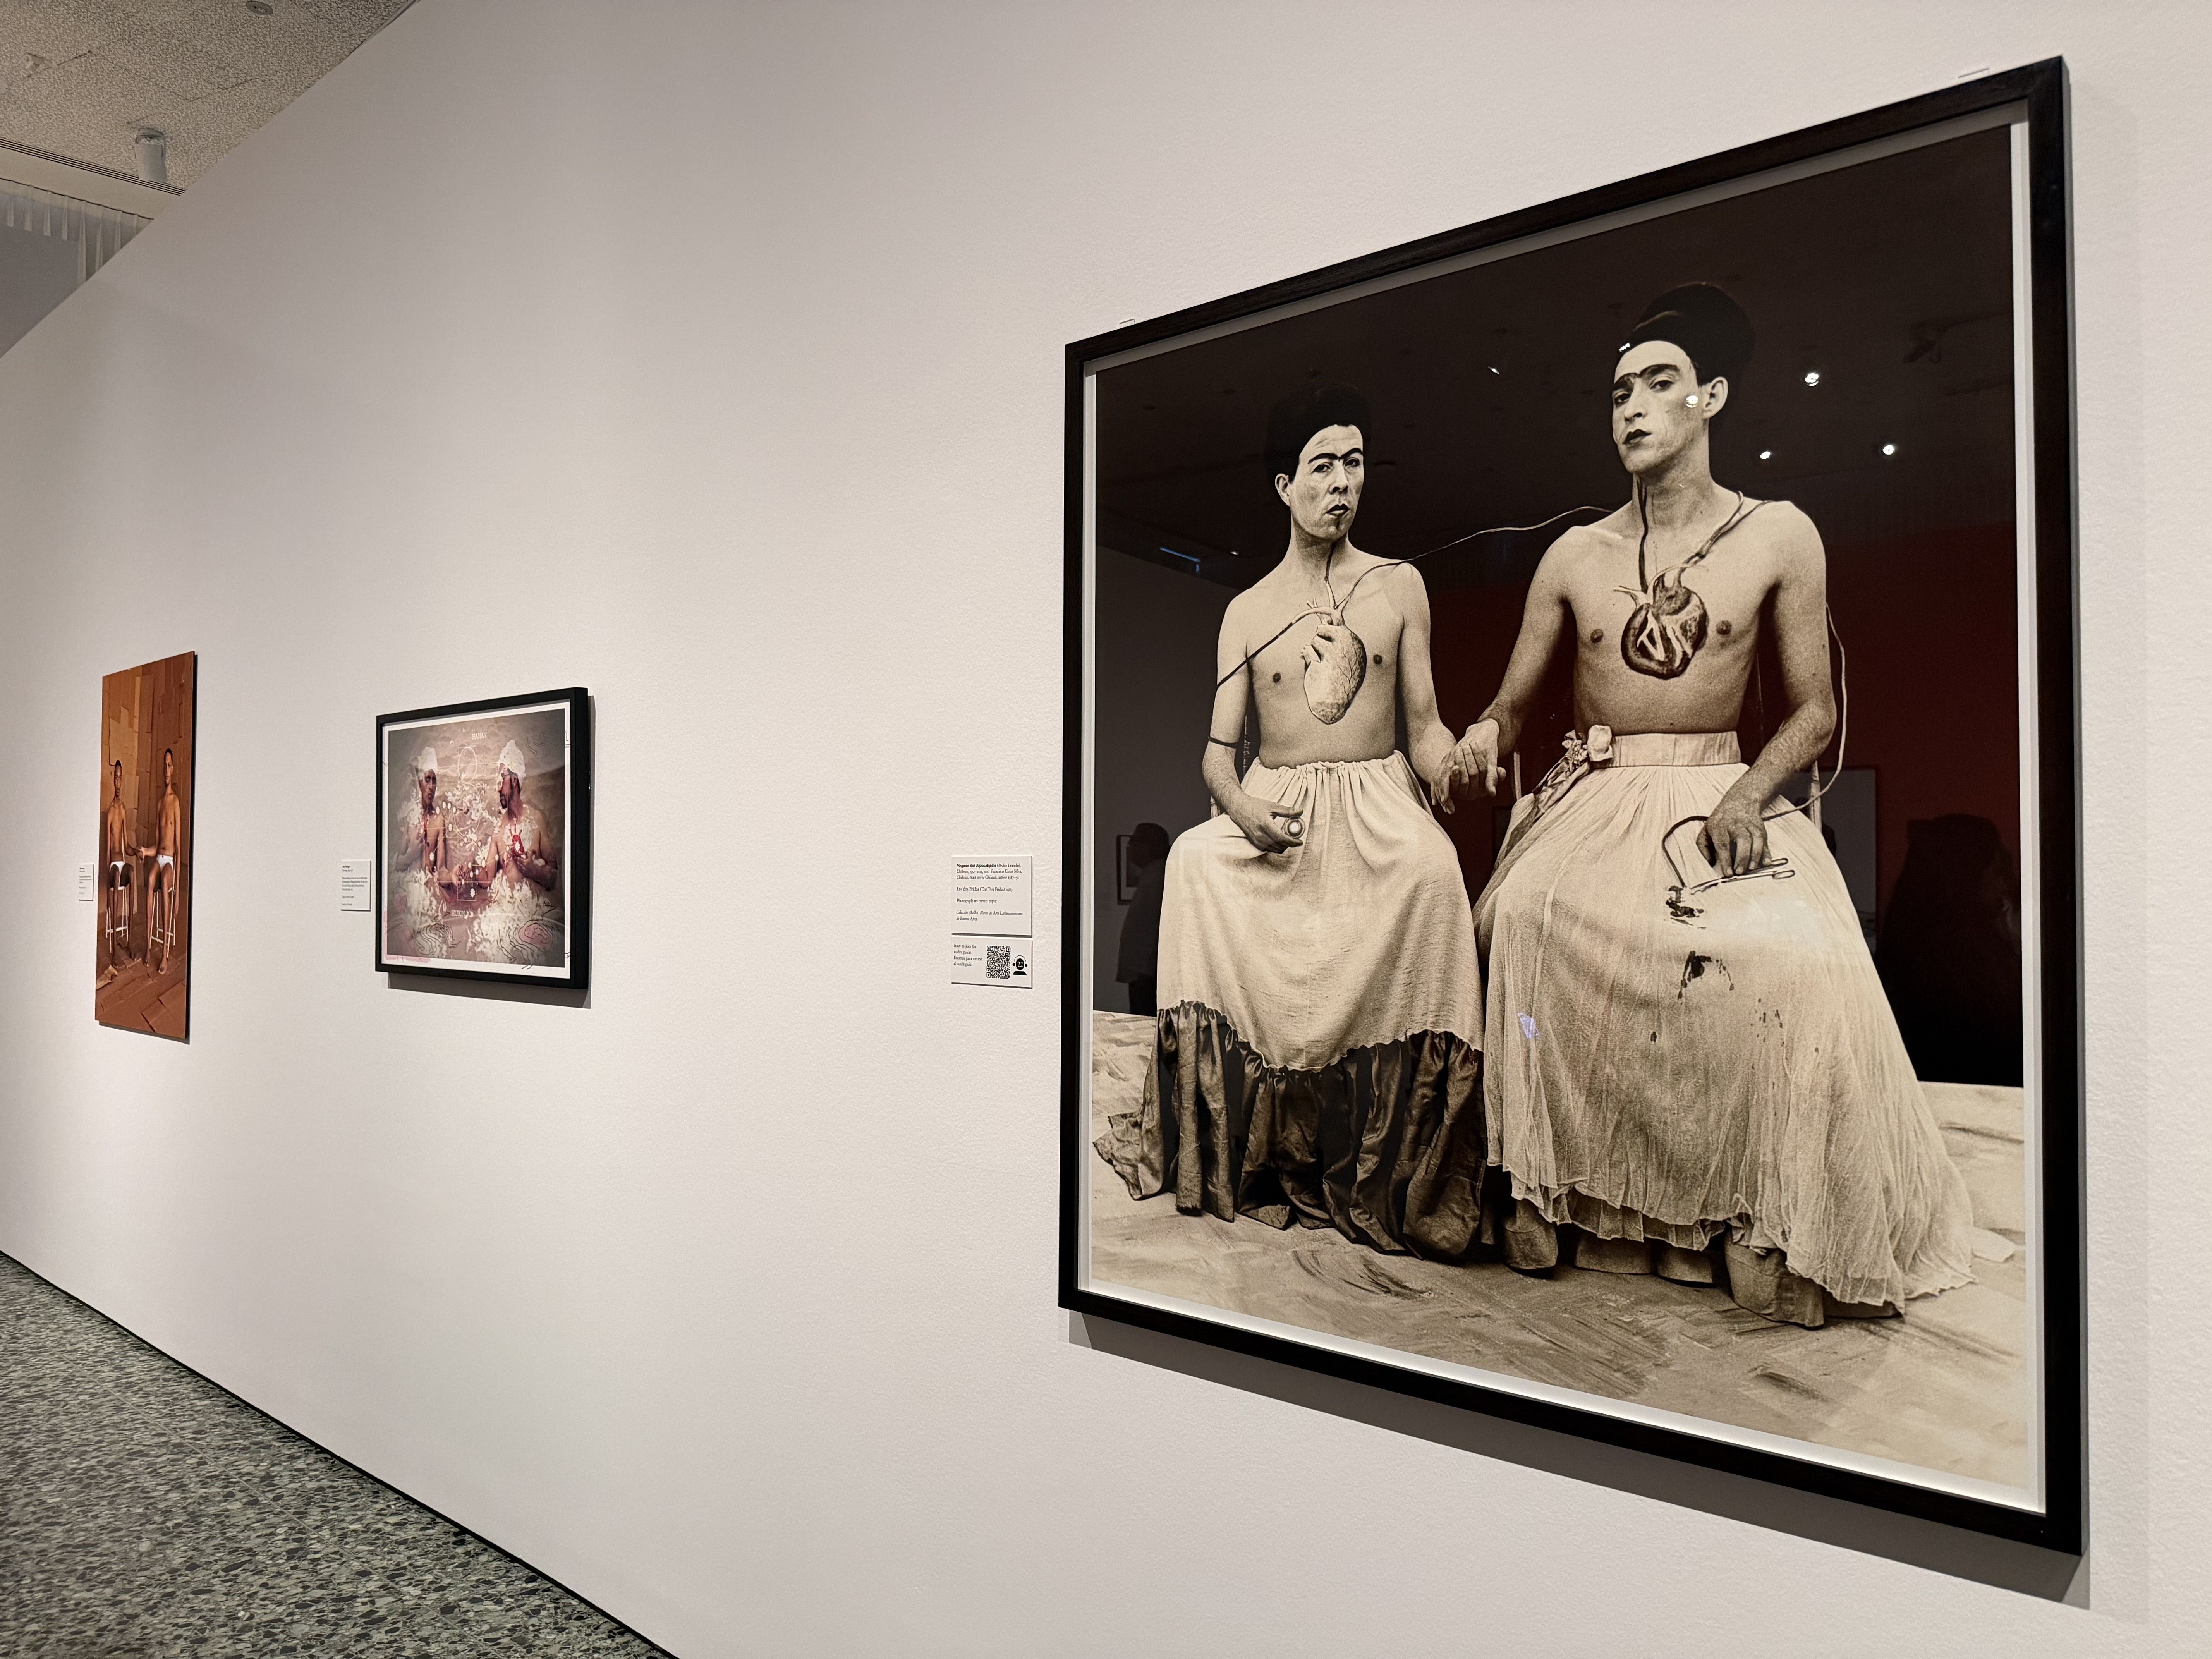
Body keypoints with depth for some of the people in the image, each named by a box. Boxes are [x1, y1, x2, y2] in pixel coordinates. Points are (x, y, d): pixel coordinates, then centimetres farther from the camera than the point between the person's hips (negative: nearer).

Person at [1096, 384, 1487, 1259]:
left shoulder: (1399, 586, 11)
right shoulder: (1247, 612, 12)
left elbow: (1423, 730, 9)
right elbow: (1219, 749, 8)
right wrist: (1242, 805, -14)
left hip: (1378, 804, -1)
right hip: (1274, 813, 1)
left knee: (1431, 874, -35)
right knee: (1195, 860, -30)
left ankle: (1398, 1181, -27)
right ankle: (1232, 1163, -20)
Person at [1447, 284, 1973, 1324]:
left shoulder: (1780, 537, 5)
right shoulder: (1574, 557, 9)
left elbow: (1814, 709, 5)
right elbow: (1514, 702, 12)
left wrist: (1746, 798, -13)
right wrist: (1485, 735, -12)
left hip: (1721, 791, -1)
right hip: (1593, 796, 1)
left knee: (1798, 960, -31)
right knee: (1525, 920, -32)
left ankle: (1771, 1223, -13)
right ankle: (1544, 1192, -19)